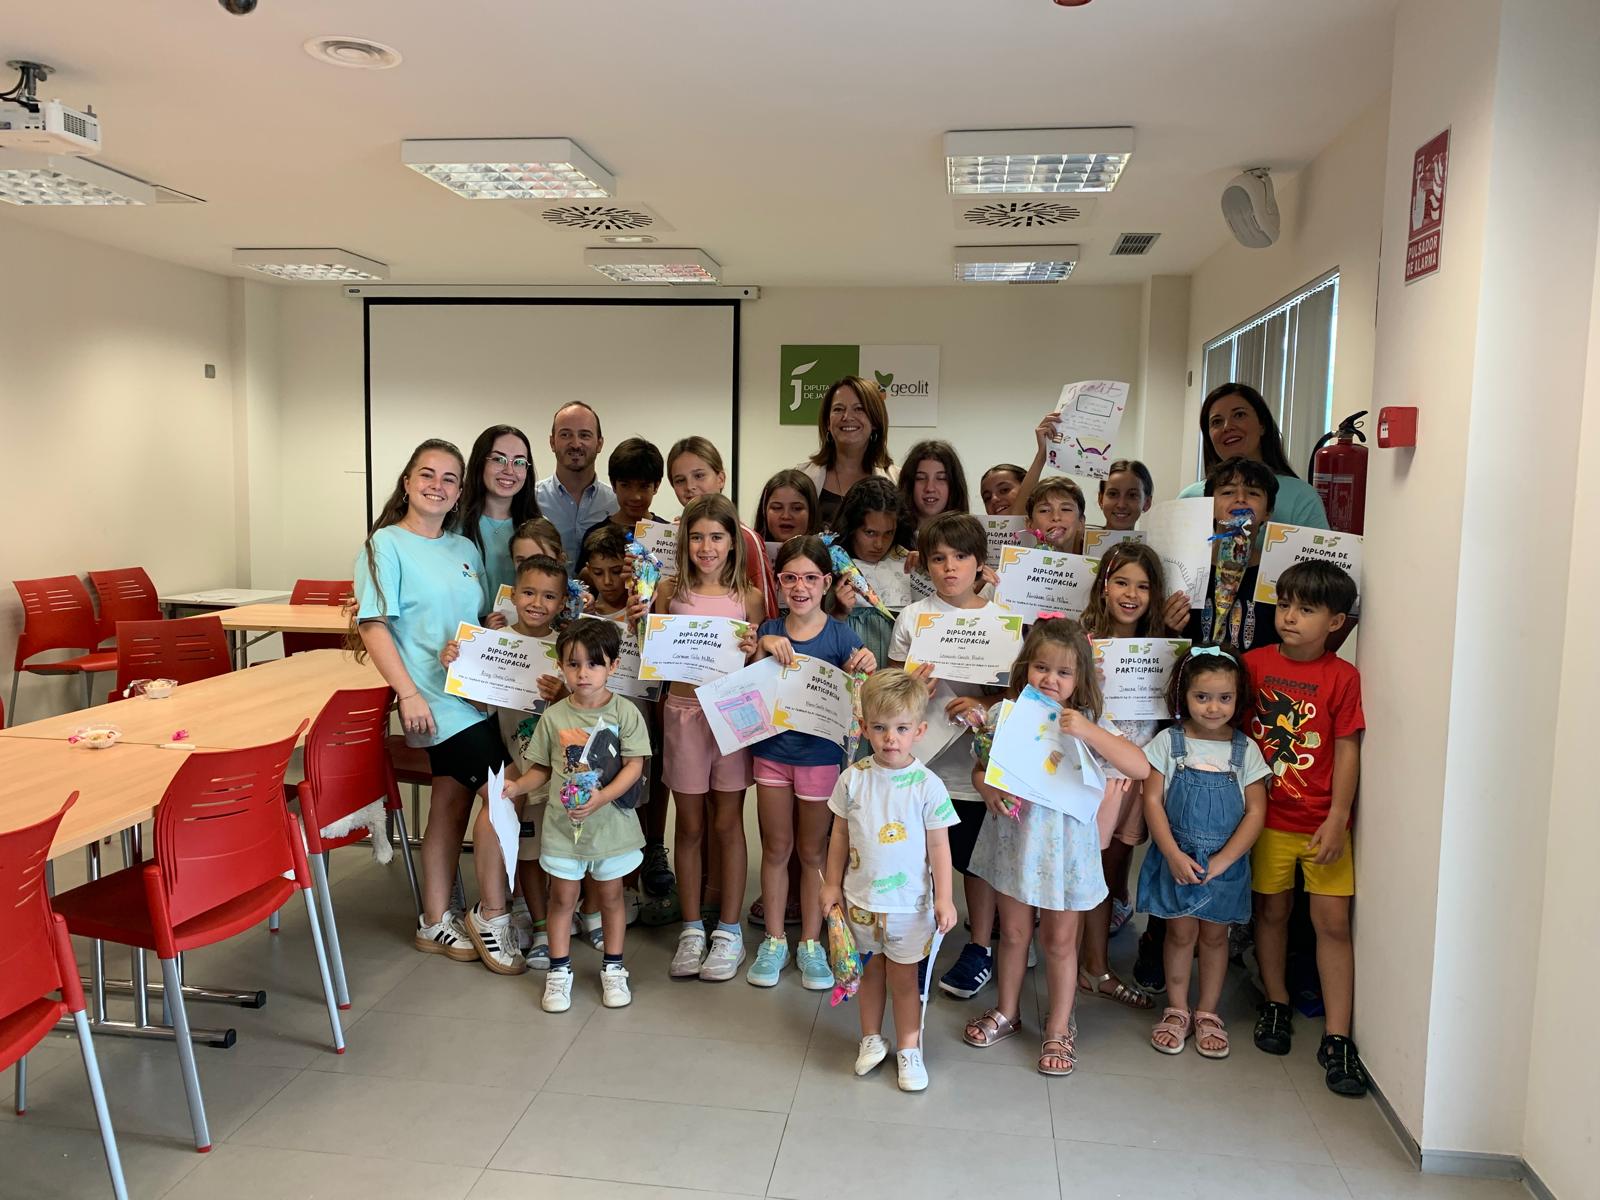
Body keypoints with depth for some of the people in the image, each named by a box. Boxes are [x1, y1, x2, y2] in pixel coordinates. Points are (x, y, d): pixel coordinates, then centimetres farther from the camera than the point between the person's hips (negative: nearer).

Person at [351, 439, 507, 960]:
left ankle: (436, 922, 23)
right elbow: (373, 625, -11)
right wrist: (409, 693, -19)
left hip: (474, 696, 7)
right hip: (437, 702, -7)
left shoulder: (466, 549, 15)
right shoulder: (386, 544, -4)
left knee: (452, 803, 11)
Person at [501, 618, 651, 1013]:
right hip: (562, 823, 1)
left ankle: (613, 969, 29)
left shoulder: (624, 712, -9)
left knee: (611, 895, 13)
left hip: (610, 822, -1)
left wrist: (603, 796, -24)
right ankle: (559, 971, 25)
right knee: (562, 897, 10)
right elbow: (542, 769, 6)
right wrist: (516, 787, -12)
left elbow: (634, 765, -12)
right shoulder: (554, 716, -3)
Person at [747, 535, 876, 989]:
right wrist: (763, 649, -19)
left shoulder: (841, 635, -8)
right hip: (772, 751, 2)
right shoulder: (769, 632, -1)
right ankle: (774, 940, 27)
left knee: (813, 851, 11)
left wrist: (867, 671, -30)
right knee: (776, 849, 13)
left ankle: (811, 943, 26)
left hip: (820, 755, -2)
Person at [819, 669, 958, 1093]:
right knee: (870, 970, 18)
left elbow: (939, 845, -7)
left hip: (909, 902, -2)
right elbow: (840, 834, 4)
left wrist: (944, 898, -7)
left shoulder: (927, 785, -13)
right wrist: (832, 884, 6)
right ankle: (871, 1039, 37)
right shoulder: (853, 779, -7)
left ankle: (909, 1049, 28)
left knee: (903, 977, 11)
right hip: (861, 898, 2)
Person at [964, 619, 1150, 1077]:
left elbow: (1140, 768, -21)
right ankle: (1006, 1012, 38)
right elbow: (980, 768, 5)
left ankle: (1059, 1028, 30)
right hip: (1014, 838, 2)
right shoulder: (1004, 715, -5)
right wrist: (988, 790, -17)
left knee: (1059, 940, 11)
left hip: (1064, 844, -2)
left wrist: (1089, 732, -30)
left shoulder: (1089, 722, -11)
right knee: (1014, 932, 17)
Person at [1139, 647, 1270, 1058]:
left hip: (1225, 863, 1)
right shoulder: (1168, 742, -5)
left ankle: (1207, 1013, 27)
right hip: (1176, 858, -1)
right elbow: (1152, 800, -6)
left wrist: (1221, 862, -11)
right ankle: (1177, 1010, 23)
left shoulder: (1245, 750, -2)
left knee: (1214, 935, 12)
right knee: (1180, 932, 8)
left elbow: (1255, 811, -4)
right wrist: (1174, 855, -14)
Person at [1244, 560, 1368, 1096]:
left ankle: (1337, 1039, 9)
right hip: (1268, 816, 1)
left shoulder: (1342, 676, -7)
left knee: (1333, 922, 0)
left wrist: (1336, 821, -9)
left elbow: (1347, 751, -5)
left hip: (1323, 823, -1)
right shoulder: (1254, 663, -2)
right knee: (1272, 911, 13)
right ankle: (1276, 1003, 33)